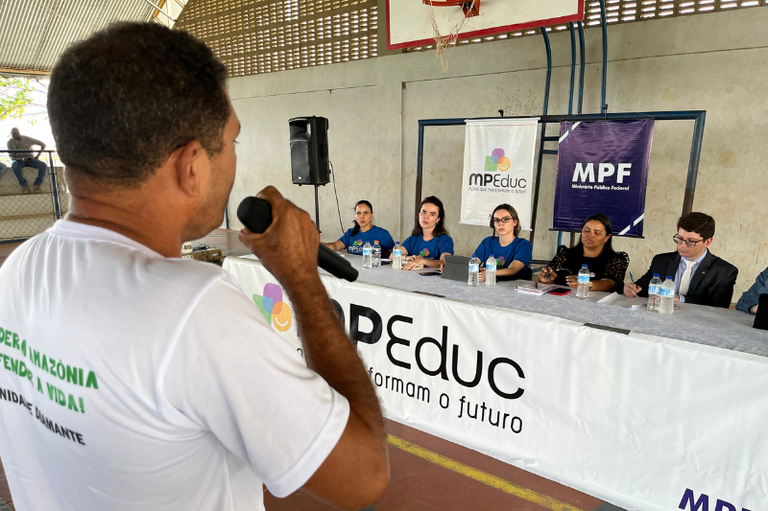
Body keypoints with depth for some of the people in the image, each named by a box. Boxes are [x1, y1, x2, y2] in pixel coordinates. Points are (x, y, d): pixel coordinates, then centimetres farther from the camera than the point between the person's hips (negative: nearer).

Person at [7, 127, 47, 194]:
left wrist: (38, 155, -4)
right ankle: (25, 186, -30)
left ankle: (37, 185, -23)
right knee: (15, 167, -38)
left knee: (44, 166, -29)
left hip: (30, 159, 1)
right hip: (19, 161, 0)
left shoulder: (28, 139, -7)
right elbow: (12, 157, -5)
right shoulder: (10, 142, -5)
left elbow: (43, 144, 2)